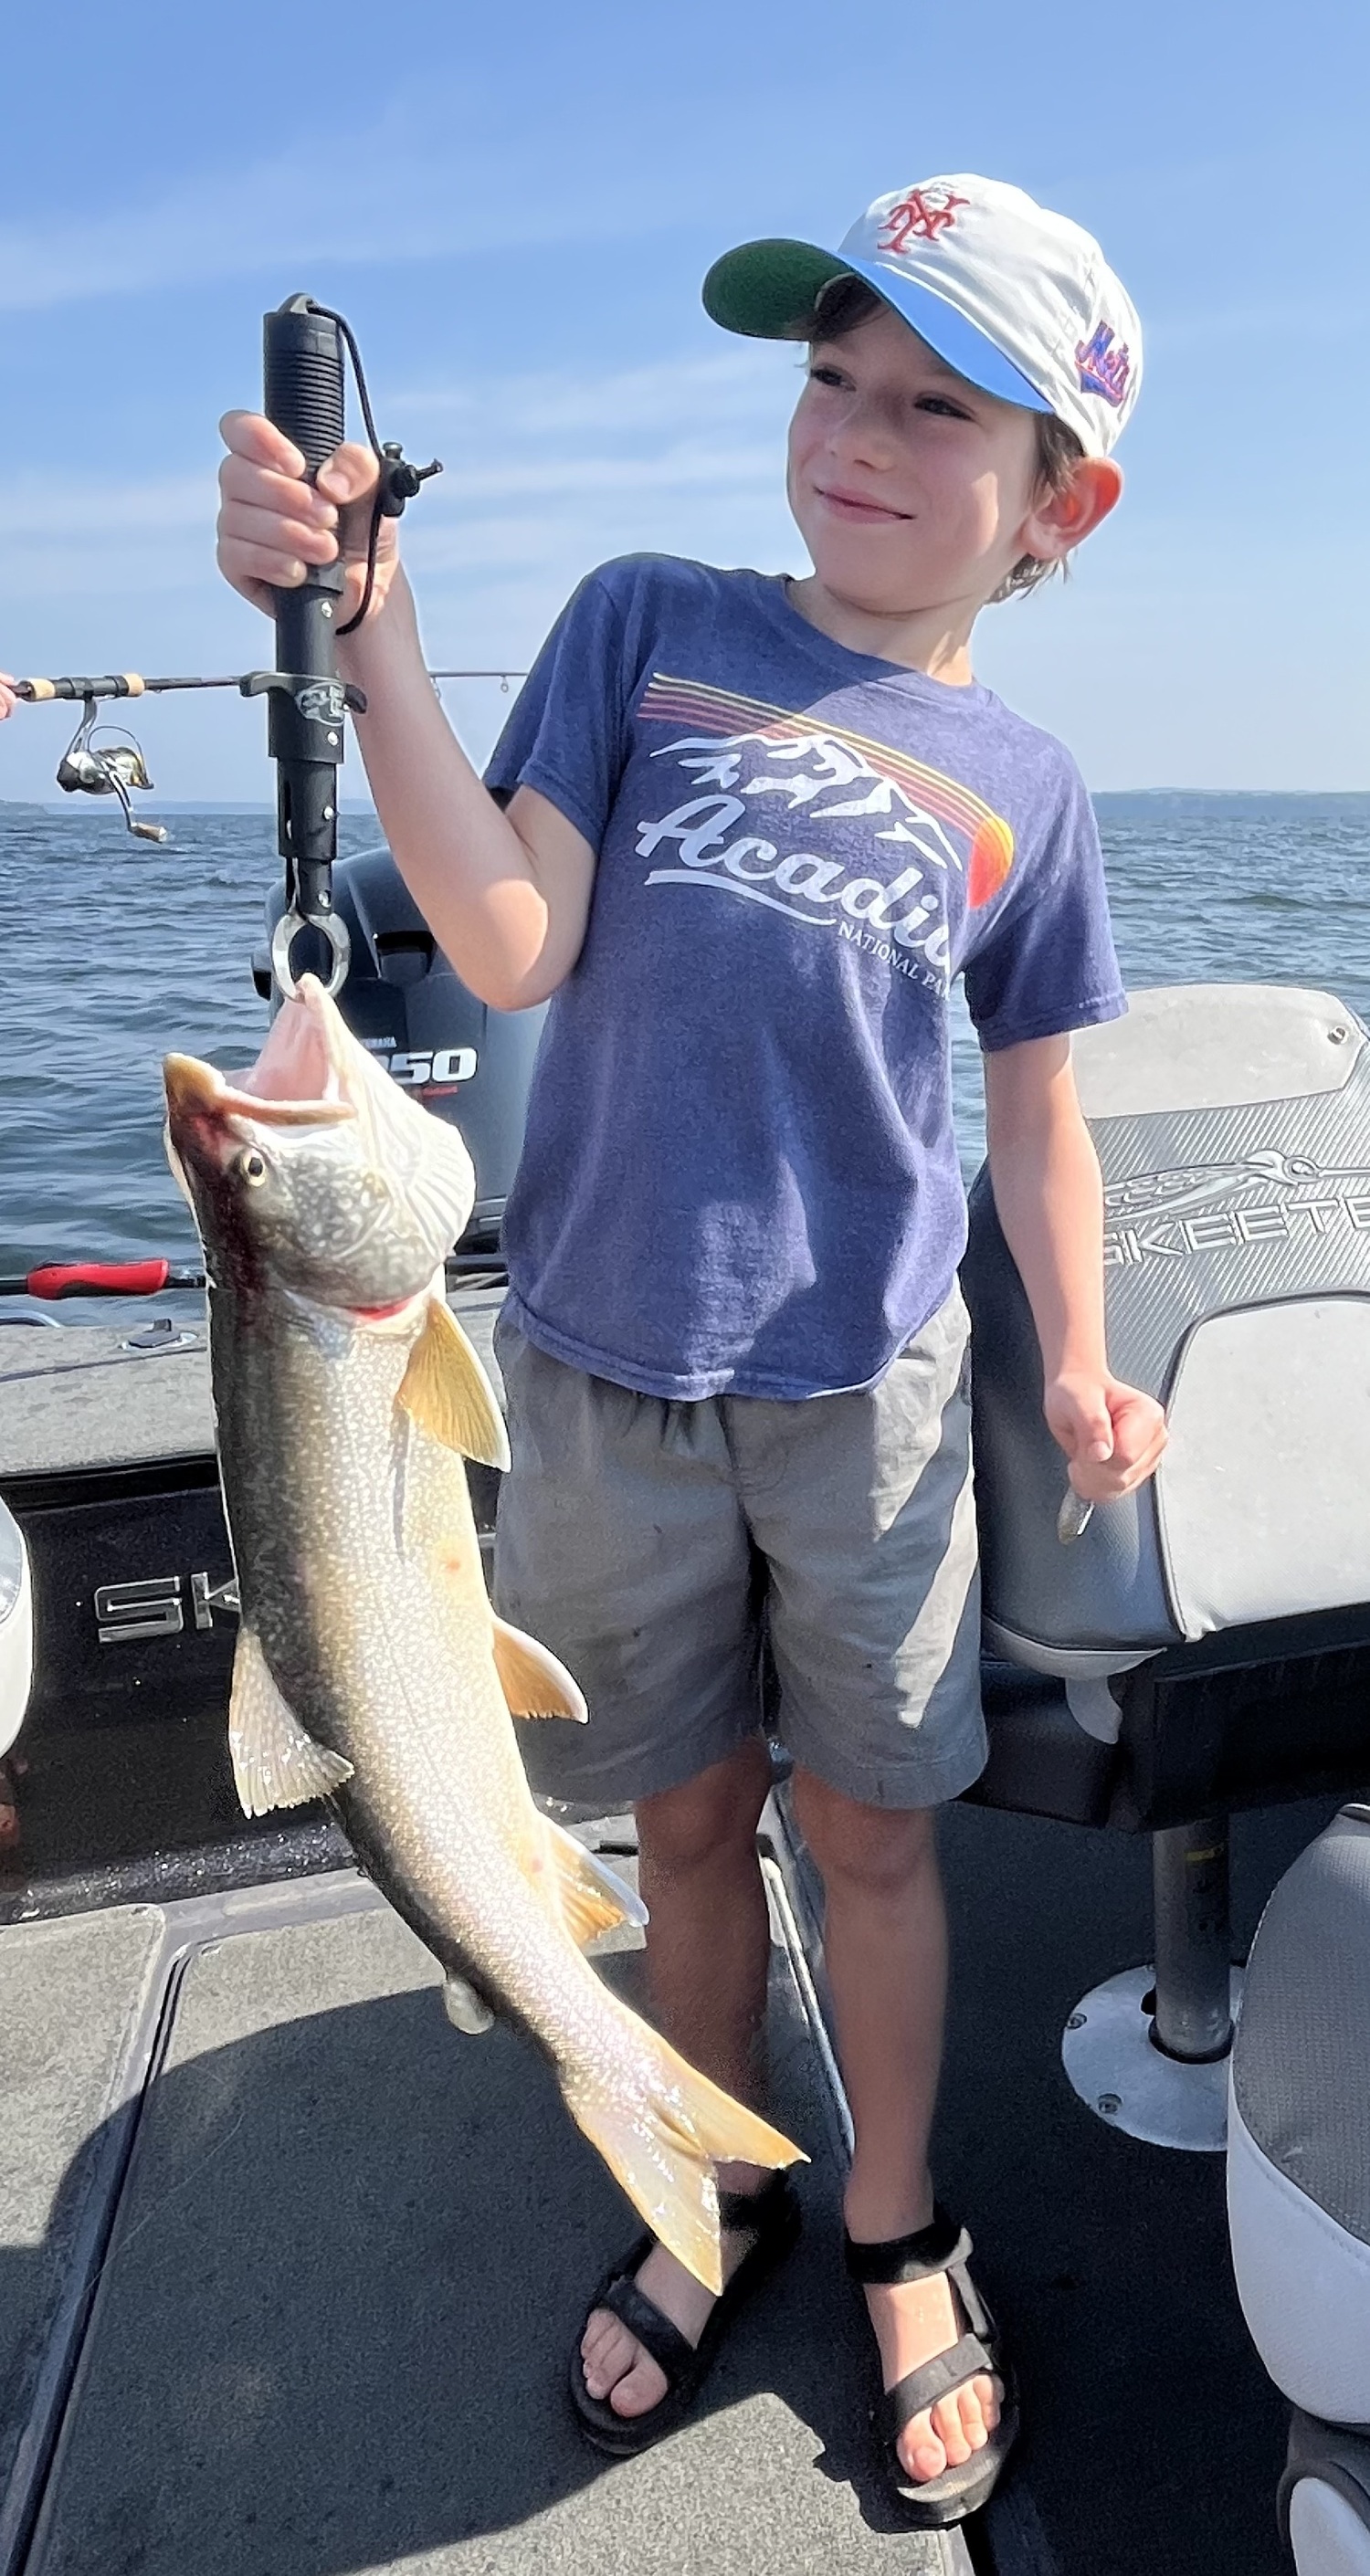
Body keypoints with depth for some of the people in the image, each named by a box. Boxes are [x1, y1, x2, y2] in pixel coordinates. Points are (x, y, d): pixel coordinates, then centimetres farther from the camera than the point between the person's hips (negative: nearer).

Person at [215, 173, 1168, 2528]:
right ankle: (714, 2204, 40)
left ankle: (899, 2241, 37)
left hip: (867, 1392, 0)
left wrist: (1077, 1363, -3)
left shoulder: (1019, 790, 4)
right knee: (687, 1815, 15)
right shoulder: (646, 624, 2)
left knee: (872, 1826, 12)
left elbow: (1037, 1110, 9)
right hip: (600, 1375, 0)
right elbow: (512, 949, -9)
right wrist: (364, 636, -19)